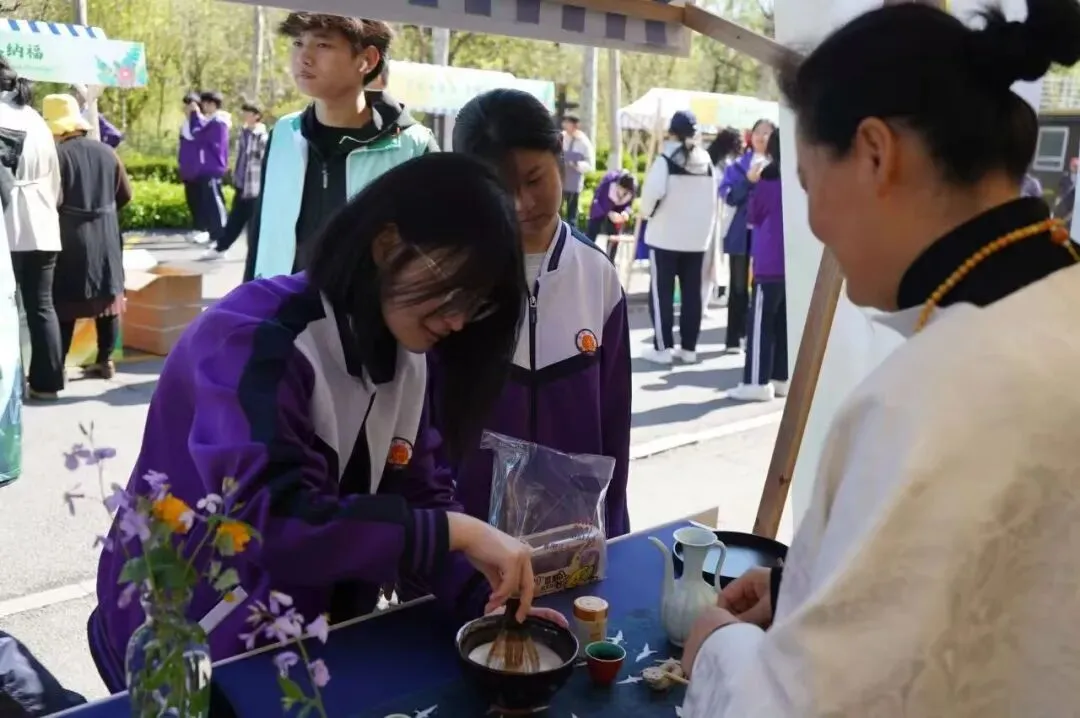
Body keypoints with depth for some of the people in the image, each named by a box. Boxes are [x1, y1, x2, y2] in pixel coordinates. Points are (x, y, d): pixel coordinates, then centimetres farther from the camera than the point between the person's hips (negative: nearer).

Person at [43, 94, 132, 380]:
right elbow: (125, 195, 9)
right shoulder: (106, 151, 5)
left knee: (64, 303, 1)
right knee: (107, 299, 11)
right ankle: (106, 360, 17)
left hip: (69, 237, -5)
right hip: (105, 236, 5)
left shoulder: (57, 153, -13)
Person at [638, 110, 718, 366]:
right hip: (697, 237, 5)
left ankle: (662, 347, 1)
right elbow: (712, 201, 10)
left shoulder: (667, 160, -10)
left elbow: (652, 191, -21)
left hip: (665, 236, -5)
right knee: (692, 293, 9)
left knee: (661, 292, 2)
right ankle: (689, 347, 13)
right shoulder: (707, 162, 8)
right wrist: (706, 229, 17)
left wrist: (646, 212, -2)